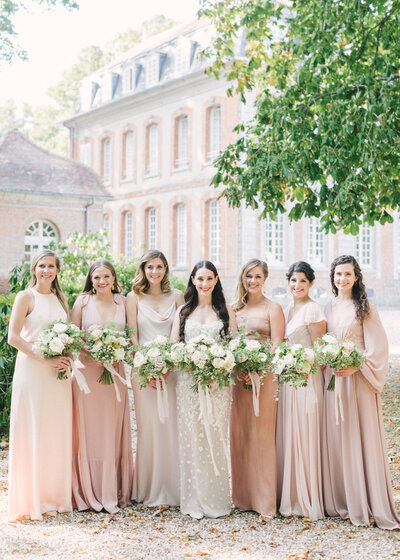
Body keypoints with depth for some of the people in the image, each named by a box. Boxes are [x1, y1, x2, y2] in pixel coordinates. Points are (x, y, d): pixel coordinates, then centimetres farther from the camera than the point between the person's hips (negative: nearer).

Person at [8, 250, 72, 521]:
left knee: (58, 433, 8)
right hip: (32, 373, -5)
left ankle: (55, 495, 18)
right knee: (33, 433, -2)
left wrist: (67, 359, -3)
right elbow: (13, 337, -11)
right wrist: (46, 358, -18)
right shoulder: (26, 297, -4)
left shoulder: (61, 299, 14)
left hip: (58, 375, 5)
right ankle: (30, 498, 7)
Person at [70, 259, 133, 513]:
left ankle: (114, 492, 16)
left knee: (113, 432, 7)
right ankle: (89, 494, 11)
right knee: (88, 432, 1)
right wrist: (92, 357, -14)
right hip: (87, 372, -2)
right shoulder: (83, 301, 0)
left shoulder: (123, 302, 7)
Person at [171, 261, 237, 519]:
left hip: (218, 382, 0)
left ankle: (217, 499, 9)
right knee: (191, 437, -1)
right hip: (189, 381, 1)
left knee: (216, 437, 0)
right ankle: (194, 500, 7)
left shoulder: (226, 311, 10)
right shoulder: (183, 311, 12)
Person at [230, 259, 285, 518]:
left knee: (261, 435, -4)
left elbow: (277, 347, -7)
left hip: (264, 377, -5)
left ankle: (264, 498, 4)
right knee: (239, 435, 8)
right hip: (238, 377, 5)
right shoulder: (235, 308, 14)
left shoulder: (273, 308, -1)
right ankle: (243, 495, 18)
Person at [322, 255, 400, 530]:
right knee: (335, 439, 5)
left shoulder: (365, 308, -3)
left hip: (358, 380, -4)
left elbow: (377, 347, -7)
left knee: (361, 438, -3)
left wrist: (355, 367, -18)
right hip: (332, 378, 5)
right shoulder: (328, 308, 12)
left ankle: (365, 504, 4)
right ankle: (340, 500, 15)